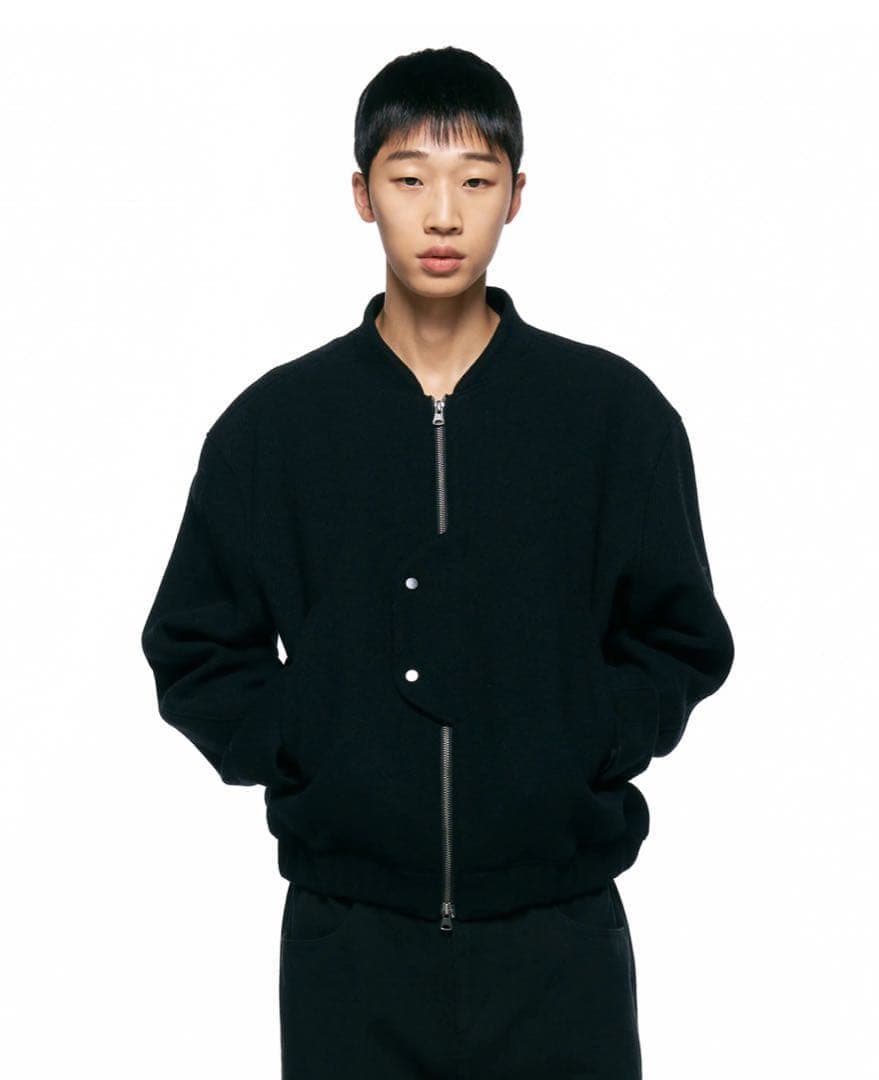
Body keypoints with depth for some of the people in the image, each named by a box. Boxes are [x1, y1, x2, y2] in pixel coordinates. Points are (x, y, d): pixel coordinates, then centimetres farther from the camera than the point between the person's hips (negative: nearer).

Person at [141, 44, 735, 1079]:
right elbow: (195, 652, 7)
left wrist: (585, 754, -7)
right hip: (347, 937, 1)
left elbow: (683, 641, 6)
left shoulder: (616, 410, 1)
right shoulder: (273, 422, 2)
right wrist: (298, 753, -6)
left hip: (559, 927, 0)